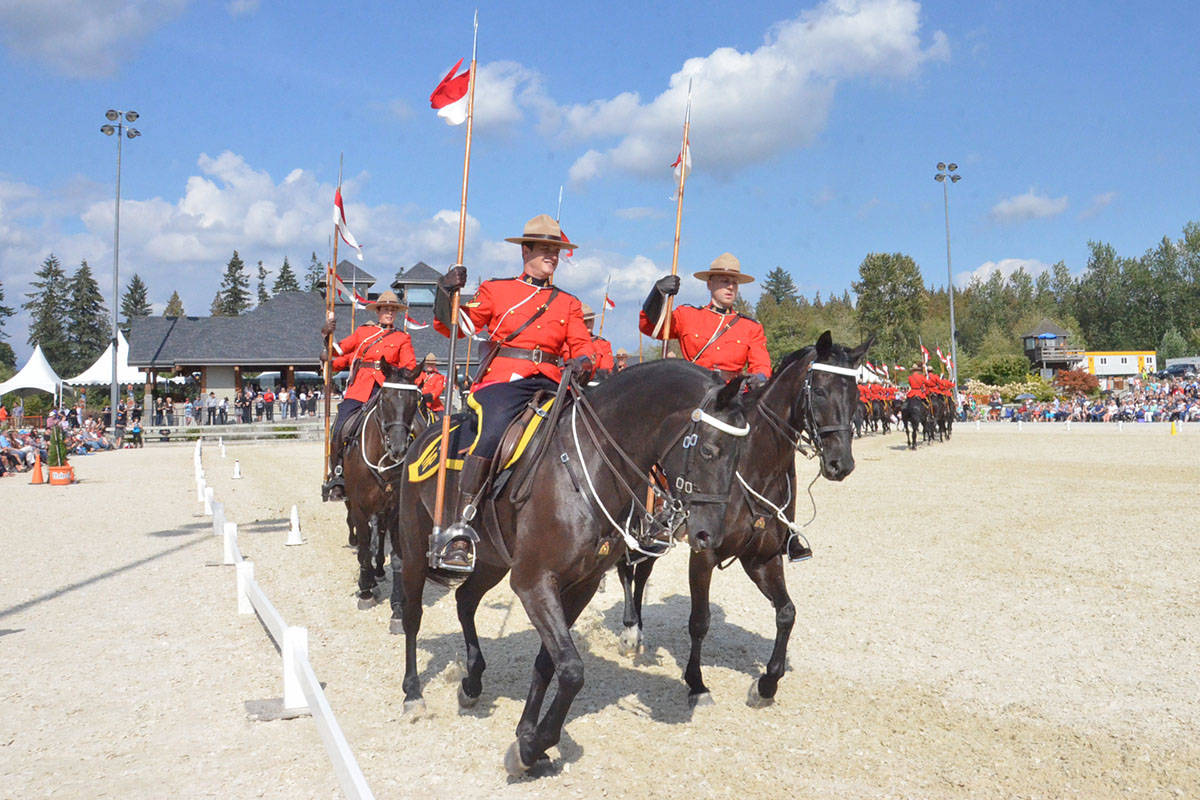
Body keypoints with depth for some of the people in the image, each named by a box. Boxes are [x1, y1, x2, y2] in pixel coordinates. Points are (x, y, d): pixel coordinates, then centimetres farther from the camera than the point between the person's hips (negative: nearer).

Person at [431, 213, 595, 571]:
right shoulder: (497, 290, 15)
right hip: (502, 380, -3)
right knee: (492, 433, -32)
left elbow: (582, 345, 14)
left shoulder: (569, 304, 23)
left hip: (549, 385, 4)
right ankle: (460, 528, -27)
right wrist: (447, 292, -10)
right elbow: (455, 326, 9)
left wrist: (583, 362, -10)